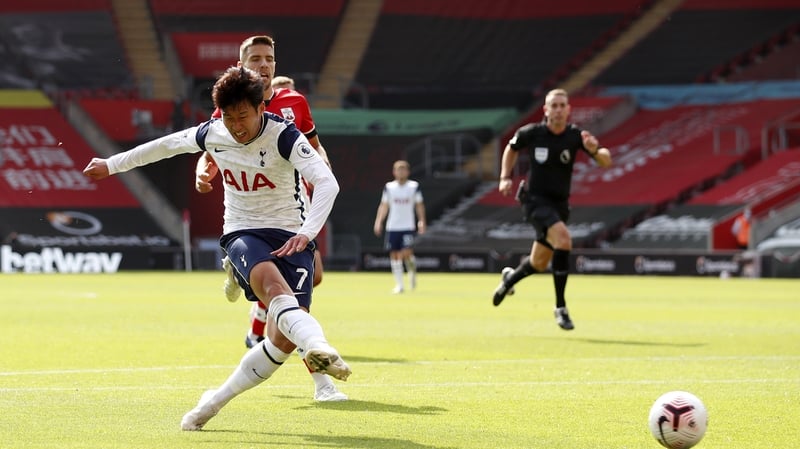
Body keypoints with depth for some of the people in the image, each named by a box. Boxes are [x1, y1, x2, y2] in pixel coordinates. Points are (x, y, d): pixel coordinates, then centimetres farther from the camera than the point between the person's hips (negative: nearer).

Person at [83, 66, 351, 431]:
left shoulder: (284, 137, -16)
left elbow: (327, 183, -27)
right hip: (242, 233, 1)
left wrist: (306, 233, -42)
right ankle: (318, 346, -61)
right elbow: (167, 145, 18)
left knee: (284, 339, -13)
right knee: (273, 283, -36)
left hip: (290, 236, -1)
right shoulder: (212, 134, -2)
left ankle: (216, 401, 3)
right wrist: (112, 165, 29)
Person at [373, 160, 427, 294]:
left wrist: (421, 221, -6)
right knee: (394, 254, -1)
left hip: (408, 227, -2)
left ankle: (412, 270, 17)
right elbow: (384, 206, 8)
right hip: (392, 226, 2)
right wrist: (378, 222, -2)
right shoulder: (389, 187, 6)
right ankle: (399, 285, 5)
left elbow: (419, 205, 6)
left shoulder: (414, 186, 3)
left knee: (407, 253, -15)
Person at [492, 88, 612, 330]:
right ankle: (560, 307, -20)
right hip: (535, 199, -4)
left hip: (560, 204, 4)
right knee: (563, 239, -30)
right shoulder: (531, 133, -10)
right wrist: (505, 177, 2)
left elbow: (606, 162, -15)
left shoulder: (576, 135, -8)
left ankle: (510, 277, 51)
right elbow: (512, 148, 12)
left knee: (539, 264, 15)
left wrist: (595, 150, -35)